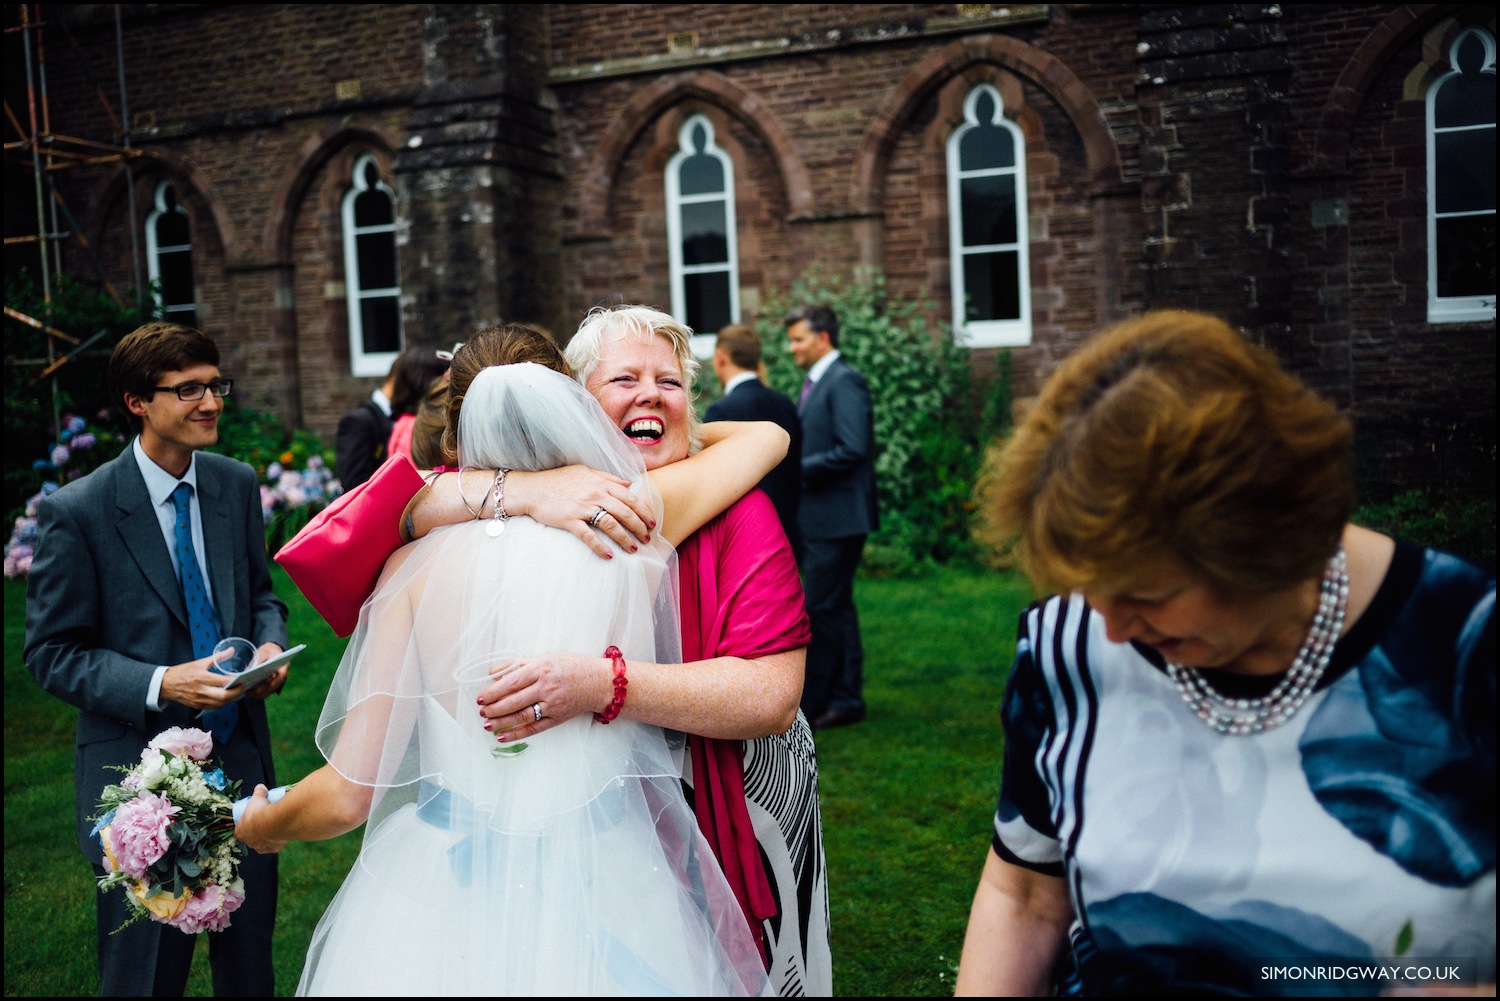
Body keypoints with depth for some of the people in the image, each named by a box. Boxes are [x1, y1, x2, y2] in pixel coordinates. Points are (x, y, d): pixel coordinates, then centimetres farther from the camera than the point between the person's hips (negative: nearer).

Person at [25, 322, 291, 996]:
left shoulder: (237, 484, 1)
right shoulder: (77, 512, -13)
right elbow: (52, 654, -10)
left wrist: (270, 642, -8)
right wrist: (160, 684, -23)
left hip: (241, 759, 4)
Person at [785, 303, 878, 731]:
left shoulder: (845, 382, -14)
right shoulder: (816, 383, 16)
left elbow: (853, 450, -22)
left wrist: (798, 468, -17)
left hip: (837, 515, -10)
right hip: (818, 516, 10)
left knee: (822, 608, -4)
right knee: (836, 607, 13)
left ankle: (808, 702, 4)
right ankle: (845, 699, 20)